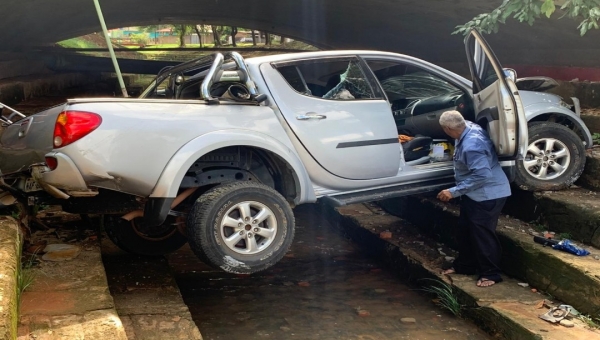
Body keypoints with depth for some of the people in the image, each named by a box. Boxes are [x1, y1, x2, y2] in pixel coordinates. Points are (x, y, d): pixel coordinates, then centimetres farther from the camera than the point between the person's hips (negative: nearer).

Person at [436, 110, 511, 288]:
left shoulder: (471, 145, -32)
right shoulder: (469, 127, -3)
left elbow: (482, 175, -33)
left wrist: (453, 192, -29)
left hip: (488, 194, -10)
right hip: (474, 193, 10)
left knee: (482, 233, -2)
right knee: (464, 230, 16)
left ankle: (491, 273, 12)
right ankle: (464, 265, 31)